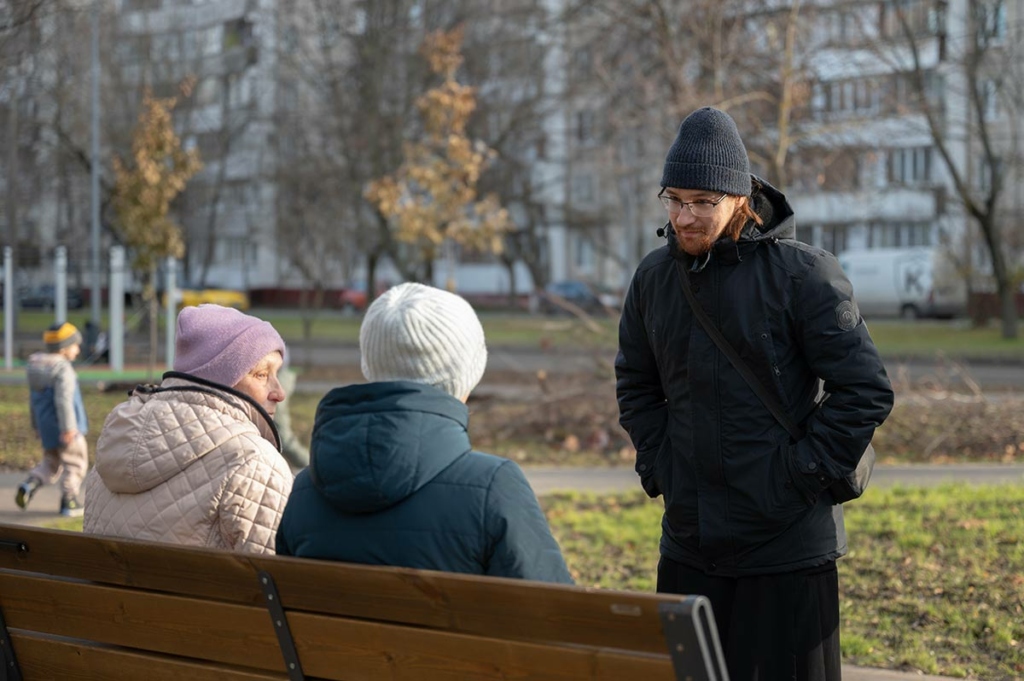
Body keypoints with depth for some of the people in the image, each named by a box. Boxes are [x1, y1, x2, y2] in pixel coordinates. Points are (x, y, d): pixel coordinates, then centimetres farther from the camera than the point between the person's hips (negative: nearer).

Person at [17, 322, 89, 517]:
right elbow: (63, 400, -25)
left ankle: (30, 484, -1)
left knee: (51, 464, 20)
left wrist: (36, 425, 25)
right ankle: (69, 501, 6)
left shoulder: (36, 367, 10)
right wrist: (69, 428, -26)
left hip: (46, 427, 8)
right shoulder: (63, 369, -18)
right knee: (74, 463, 6)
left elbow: (33, 399, 17)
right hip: (64, 427, -8)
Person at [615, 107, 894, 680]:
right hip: (687, 544, 5)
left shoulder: (802, 274, -11)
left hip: (788, 548, -5)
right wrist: (658, 466, 8)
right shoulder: (655, 277, 7)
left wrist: (804, 474, -13)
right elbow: (635, 386, 21)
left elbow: (867, 390, -11)